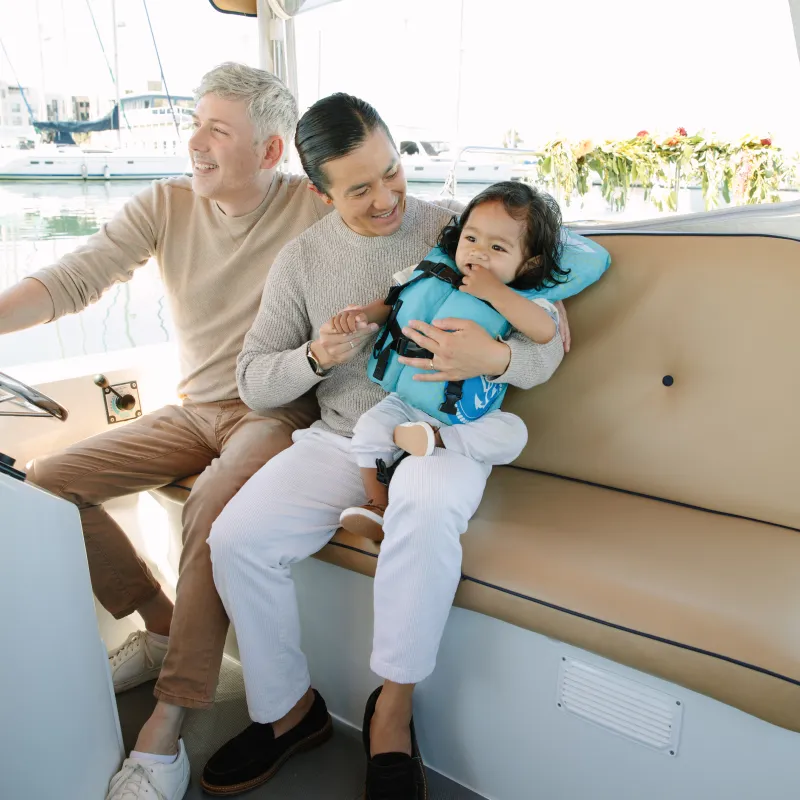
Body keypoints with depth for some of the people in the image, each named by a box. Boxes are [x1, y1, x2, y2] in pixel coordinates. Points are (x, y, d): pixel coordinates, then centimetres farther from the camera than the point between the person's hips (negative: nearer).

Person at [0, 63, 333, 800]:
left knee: (213, 503, -35)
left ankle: (166, 730, -20)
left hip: (278, 413, -5)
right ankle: (162, 627, 11)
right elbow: (75, 279, -8)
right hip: (193, 410, 6)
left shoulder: (315, 207, -9)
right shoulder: (164, 206, 1)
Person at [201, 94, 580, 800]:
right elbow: (253, 383, 6)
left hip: (441, 432, -2)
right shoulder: (302, 259, 6)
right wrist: (314, 358, -15)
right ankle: (288, 711, 7)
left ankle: (392, 713, -13)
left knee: (425, 506, -38)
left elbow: (549, 348, -4)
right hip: (341, 437, 3)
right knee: (235, 539, -19)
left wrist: (495, 358, -27)